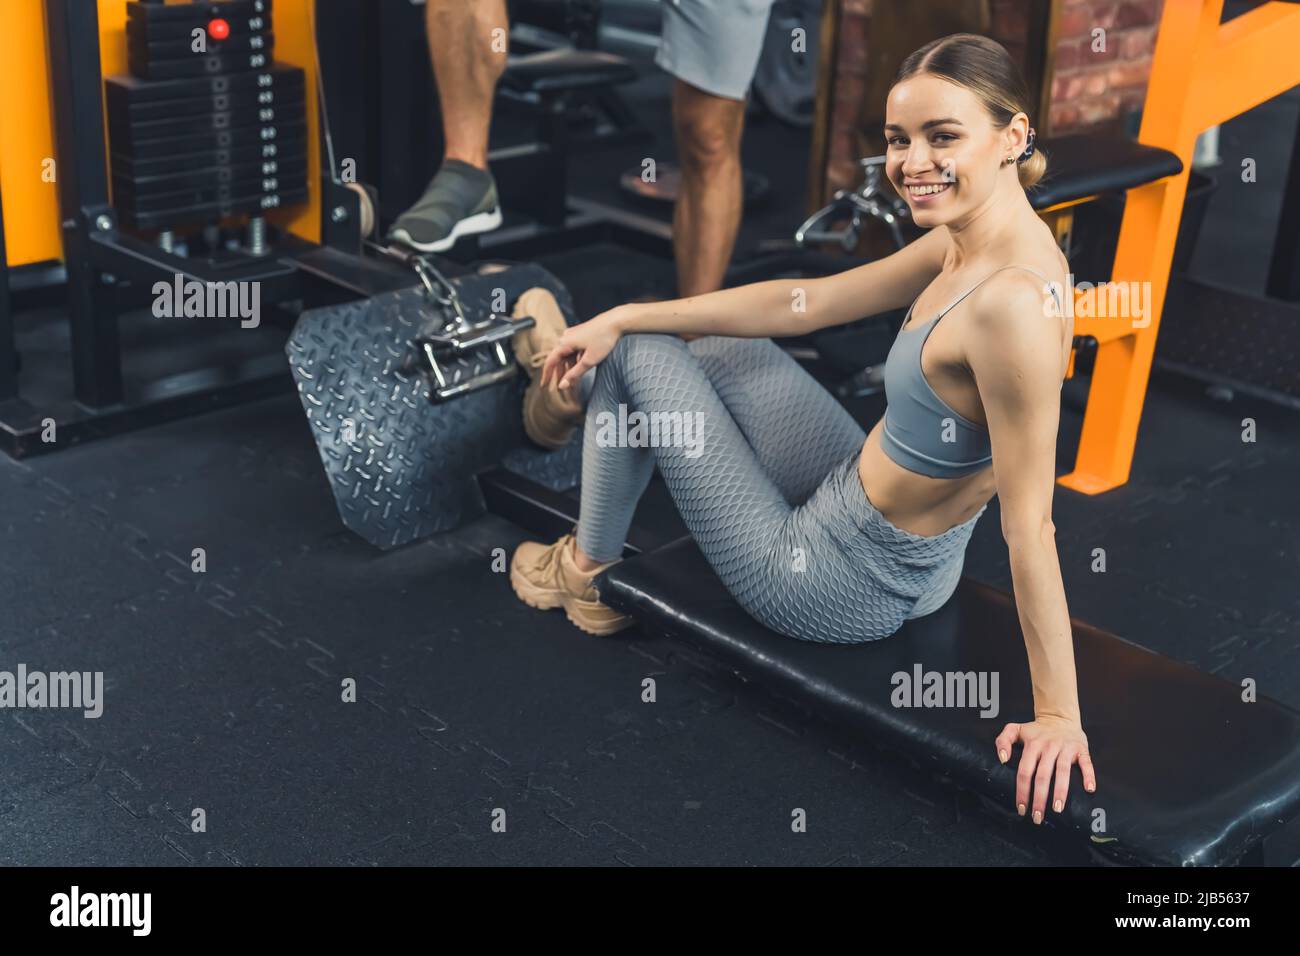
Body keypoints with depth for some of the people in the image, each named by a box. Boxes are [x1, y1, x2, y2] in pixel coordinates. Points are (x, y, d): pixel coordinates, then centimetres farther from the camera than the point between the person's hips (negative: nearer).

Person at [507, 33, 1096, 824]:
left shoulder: (1013, 301, -32)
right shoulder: (965, 241, -6)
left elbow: (1030, 524, -29)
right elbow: (803, 303, 1)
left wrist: (1060, 714, -22)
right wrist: (619, 318, 4)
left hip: (839, 586, -8)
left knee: (640, 355, 5)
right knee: (724, 350, 23)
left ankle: (590, 570, 27)